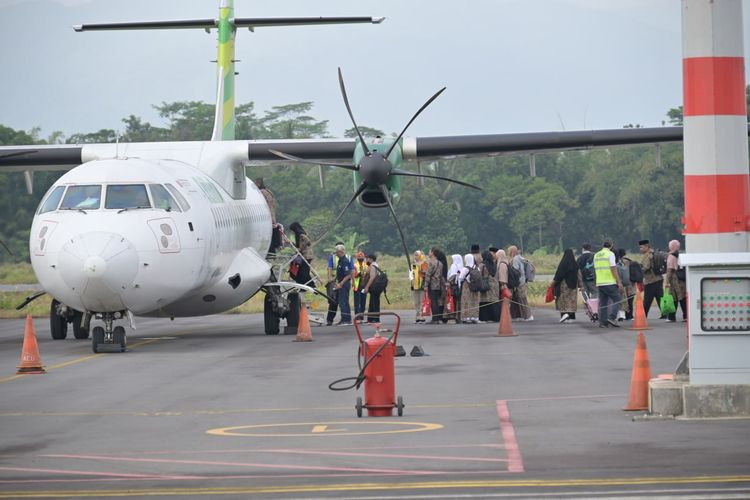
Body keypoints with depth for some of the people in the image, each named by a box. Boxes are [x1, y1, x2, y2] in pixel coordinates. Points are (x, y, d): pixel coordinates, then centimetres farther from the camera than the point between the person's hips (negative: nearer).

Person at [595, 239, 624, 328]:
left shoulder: (596, 255, 14)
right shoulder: (610, 254, -6)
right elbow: (613, 269, -12)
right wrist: (619, 282, -11)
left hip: (599, 283, 6)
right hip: (610, 282, -6)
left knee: (602, 302, 7)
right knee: (616, 299, 2)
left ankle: (602, 322, 2)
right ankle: (611, 318, -12)